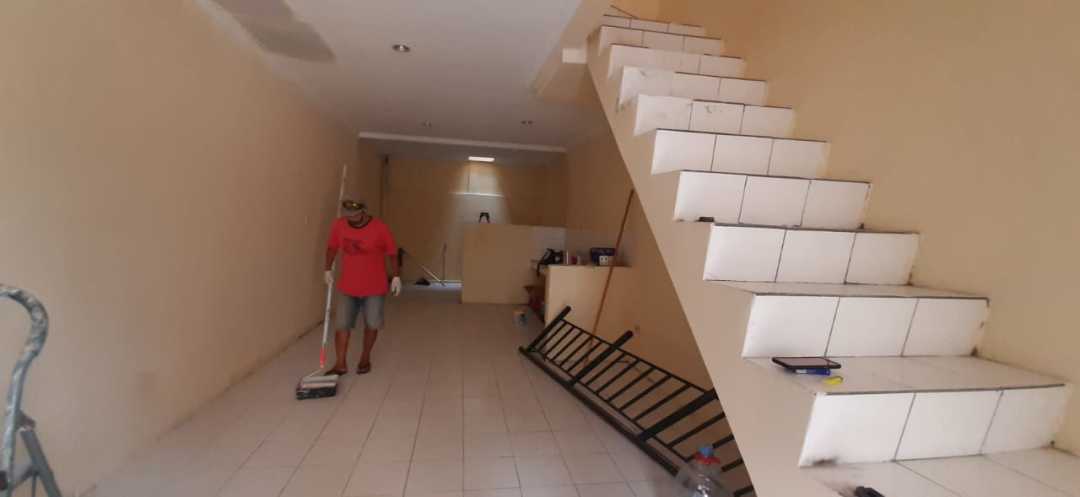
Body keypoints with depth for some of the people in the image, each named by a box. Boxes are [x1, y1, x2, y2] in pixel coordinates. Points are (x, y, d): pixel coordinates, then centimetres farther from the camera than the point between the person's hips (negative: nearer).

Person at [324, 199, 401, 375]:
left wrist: (396, 277, -7)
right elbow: (332, 247, 11)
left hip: (375, 287, -2)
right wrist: (328, 270, 12)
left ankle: (365, 359, 29)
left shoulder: (380, 228, -16)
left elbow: (392, 253, -7)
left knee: (372, 324, 9)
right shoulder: (338, 225, -6)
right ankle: (341, 364, 15)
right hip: (347, 287, 3)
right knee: (341, 325, 3)